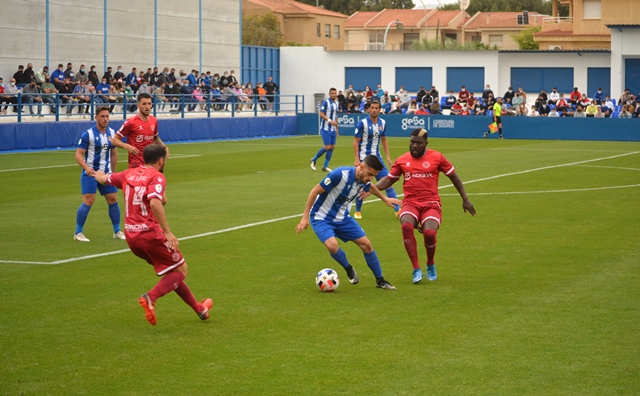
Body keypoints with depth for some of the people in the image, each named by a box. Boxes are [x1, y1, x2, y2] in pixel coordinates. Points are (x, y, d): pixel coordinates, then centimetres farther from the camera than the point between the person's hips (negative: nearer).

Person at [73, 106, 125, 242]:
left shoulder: (111, 133, 5)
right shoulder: (88, 134, -13)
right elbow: (78, 154, -15)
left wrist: (113, 172, 18)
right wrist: (86, 167, -31)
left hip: (106, 173, 6)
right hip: (90, 173, -5)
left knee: (113, 200, 6)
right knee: (88, 201, -13)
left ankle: (117, 231, 19)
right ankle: (78, 233, -2)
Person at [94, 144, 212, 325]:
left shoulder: (129, 174, 10)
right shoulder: (157, 177, -10)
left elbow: (103, 179, 26)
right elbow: (155, 203, -28)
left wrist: (100, 175, 51)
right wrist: (167, 232, -28)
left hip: (131, 236, 8)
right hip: (150, 234, -8)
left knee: (171, 273, 21)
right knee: (180, 270, 6)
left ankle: (199, 309, 27)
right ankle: (151, 297, -17)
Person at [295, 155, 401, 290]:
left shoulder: (365, 181, -7)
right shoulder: (340, 174, -30)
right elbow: (315, 191, -22)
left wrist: (385, 199, 31)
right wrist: (305, 217, -21)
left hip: (342, 218, 6)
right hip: (321, 218, -6)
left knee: (366, 244, 1)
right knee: (332, 245, -30)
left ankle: (380, 281, 19)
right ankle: (349, 269, 2)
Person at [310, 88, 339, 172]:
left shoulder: (336, 103, 12)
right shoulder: (326, 102, -10)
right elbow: (321, 114, -15)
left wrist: (336, 129, 19)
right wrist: (330, 120, -27)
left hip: (333, 129, 7)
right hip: (325, 128, -7)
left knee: (332, 147, 2)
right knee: (327, 147, -11)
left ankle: (325, 166, 10)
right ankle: (313, 160, 9)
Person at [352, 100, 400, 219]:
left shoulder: (382, 123, 3)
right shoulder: (362, 123, -11)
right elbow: (356, 141, -9)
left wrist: (388, 156, 9)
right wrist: (356, 159, -16)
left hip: (377, 157, 4)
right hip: (364, 158, -4)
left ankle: (397, 209, -2)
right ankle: (358, 211, 18)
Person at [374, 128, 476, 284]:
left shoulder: (436, 157, 3)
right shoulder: (402, 160, 9)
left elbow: (454, 177, 12)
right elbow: (388, 180, 16)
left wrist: (465, 199, 12)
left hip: (431, 204, -1)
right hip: (410, 204, 1)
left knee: (430, 233, -28)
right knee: (406, 226, -32)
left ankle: (431, 265, 6)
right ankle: (416, 269, -19)